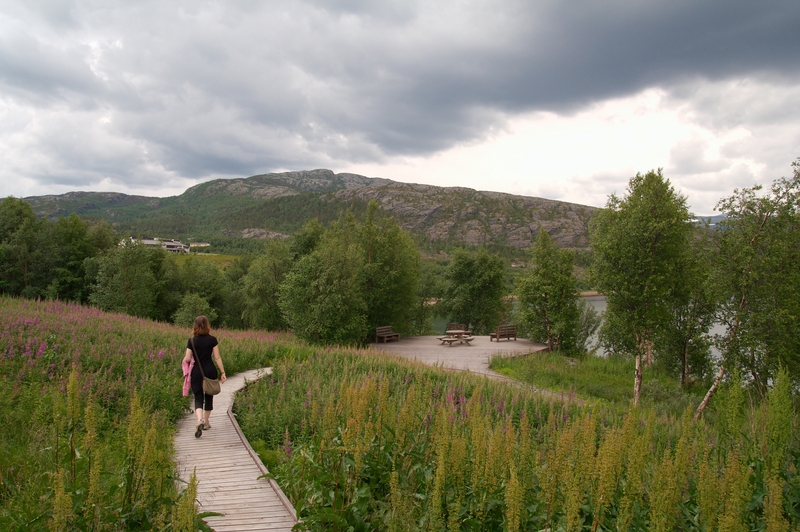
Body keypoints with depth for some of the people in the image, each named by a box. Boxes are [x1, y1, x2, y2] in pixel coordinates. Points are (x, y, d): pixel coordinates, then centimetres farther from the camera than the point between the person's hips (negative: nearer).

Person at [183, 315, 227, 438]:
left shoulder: (192, 341, -5)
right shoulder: (212, 340, -4)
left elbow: (187, 359, -5)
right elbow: (217, 357, -4)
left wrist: (185, 359, 19)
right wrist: (223, 372, 2)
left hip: (197, 372, -1)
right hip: (210, 371, 1)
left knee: (198, 398, 3)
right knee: (209, 396, 17)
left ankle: (200, 420, -22)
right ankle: (206, 422, 27)